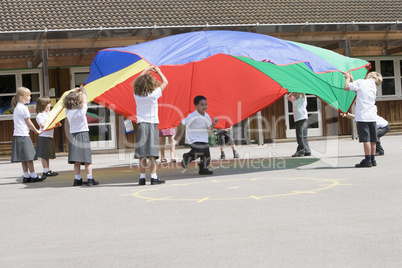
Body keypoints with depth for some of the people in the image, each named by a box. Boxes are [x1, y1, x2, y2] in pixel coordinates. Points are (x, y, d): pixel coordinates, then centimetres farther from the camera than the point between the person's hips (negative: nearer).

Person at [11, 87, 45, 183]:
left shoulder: (17, 107, 17)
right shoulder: (23, 108, -12)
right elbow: (28, 122, -7)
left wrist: (34, 130, 19)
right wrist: (36, 131, 6)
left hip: (17, 135, 9)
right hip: (23, 135, -9)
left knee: (24, 158, 10)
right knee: (29, 157, -4)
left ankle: (26, 176, 12)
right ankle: (33, 176, 0)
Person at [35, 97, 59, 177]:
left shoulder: (48, 113, 17)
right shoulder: (39, 115, -11)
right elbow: (43, 125, -20)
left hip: (49, 137, 9)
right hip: (44, 137, -9)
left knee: (47, 155, 13)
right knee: (44, 155, -4)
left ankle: (48, 170, 18)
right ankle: (45, 171, -1)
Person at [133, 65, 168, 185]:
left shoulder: (137, 95, 3)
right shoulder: (153, 94, -7)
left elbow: (137, 82, 23)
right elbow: (165, 82, 6)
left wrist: (147, 70, 31)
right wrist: (158, 71, 20)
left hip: (141, 125, 3)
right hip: (152, 125, -3)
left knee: (142, 154, 4)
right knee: (152, 153, -4)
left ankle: (142, 177, 4)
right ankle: (153, 177, -5)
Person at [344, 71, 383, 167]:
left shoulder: (360, 82, -4)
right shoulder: (374, 86, 16)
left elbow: (346, 87, -5)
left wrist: (348, 78, 14)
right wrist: (352, 80, 30)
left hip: (362, 116, -7)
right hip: (372, 116, 7)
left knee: (366, 139, -8)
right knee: (372, 139, 10)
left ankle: (367, 160, -9)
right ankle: (373, 159, 16)